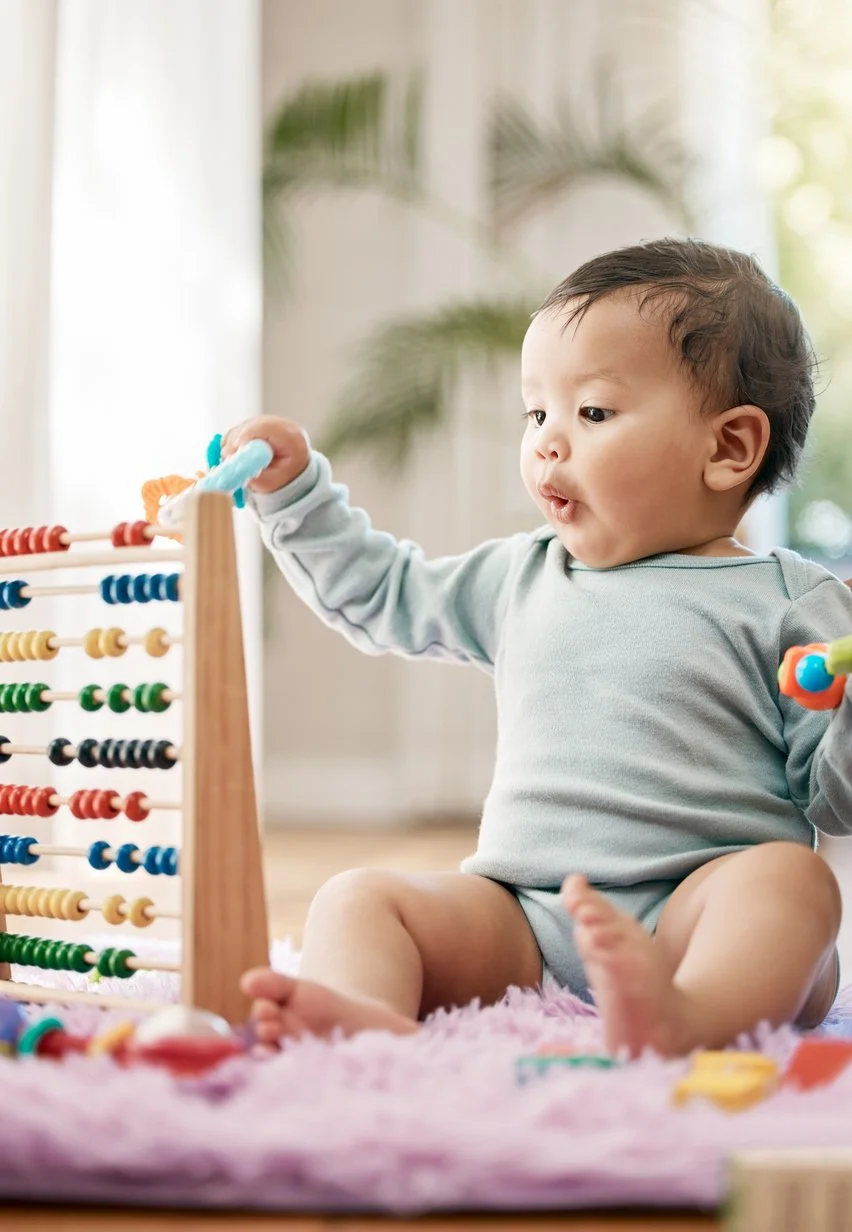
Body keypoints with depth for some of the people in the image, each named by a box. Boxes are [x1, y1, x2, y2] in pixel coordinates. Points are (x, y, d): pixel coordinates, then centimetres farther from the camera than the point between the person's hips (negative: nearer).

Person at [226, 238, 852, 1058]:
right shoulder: (520, 578, 20)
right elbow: (381, 594, 33)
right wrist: (293, 489, 27)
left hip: (695, 909, -4)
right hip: (521, 916, 4)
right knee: (360, 897, -15)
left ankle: (686, 1016, -62)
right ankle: (371, 1016, -46)